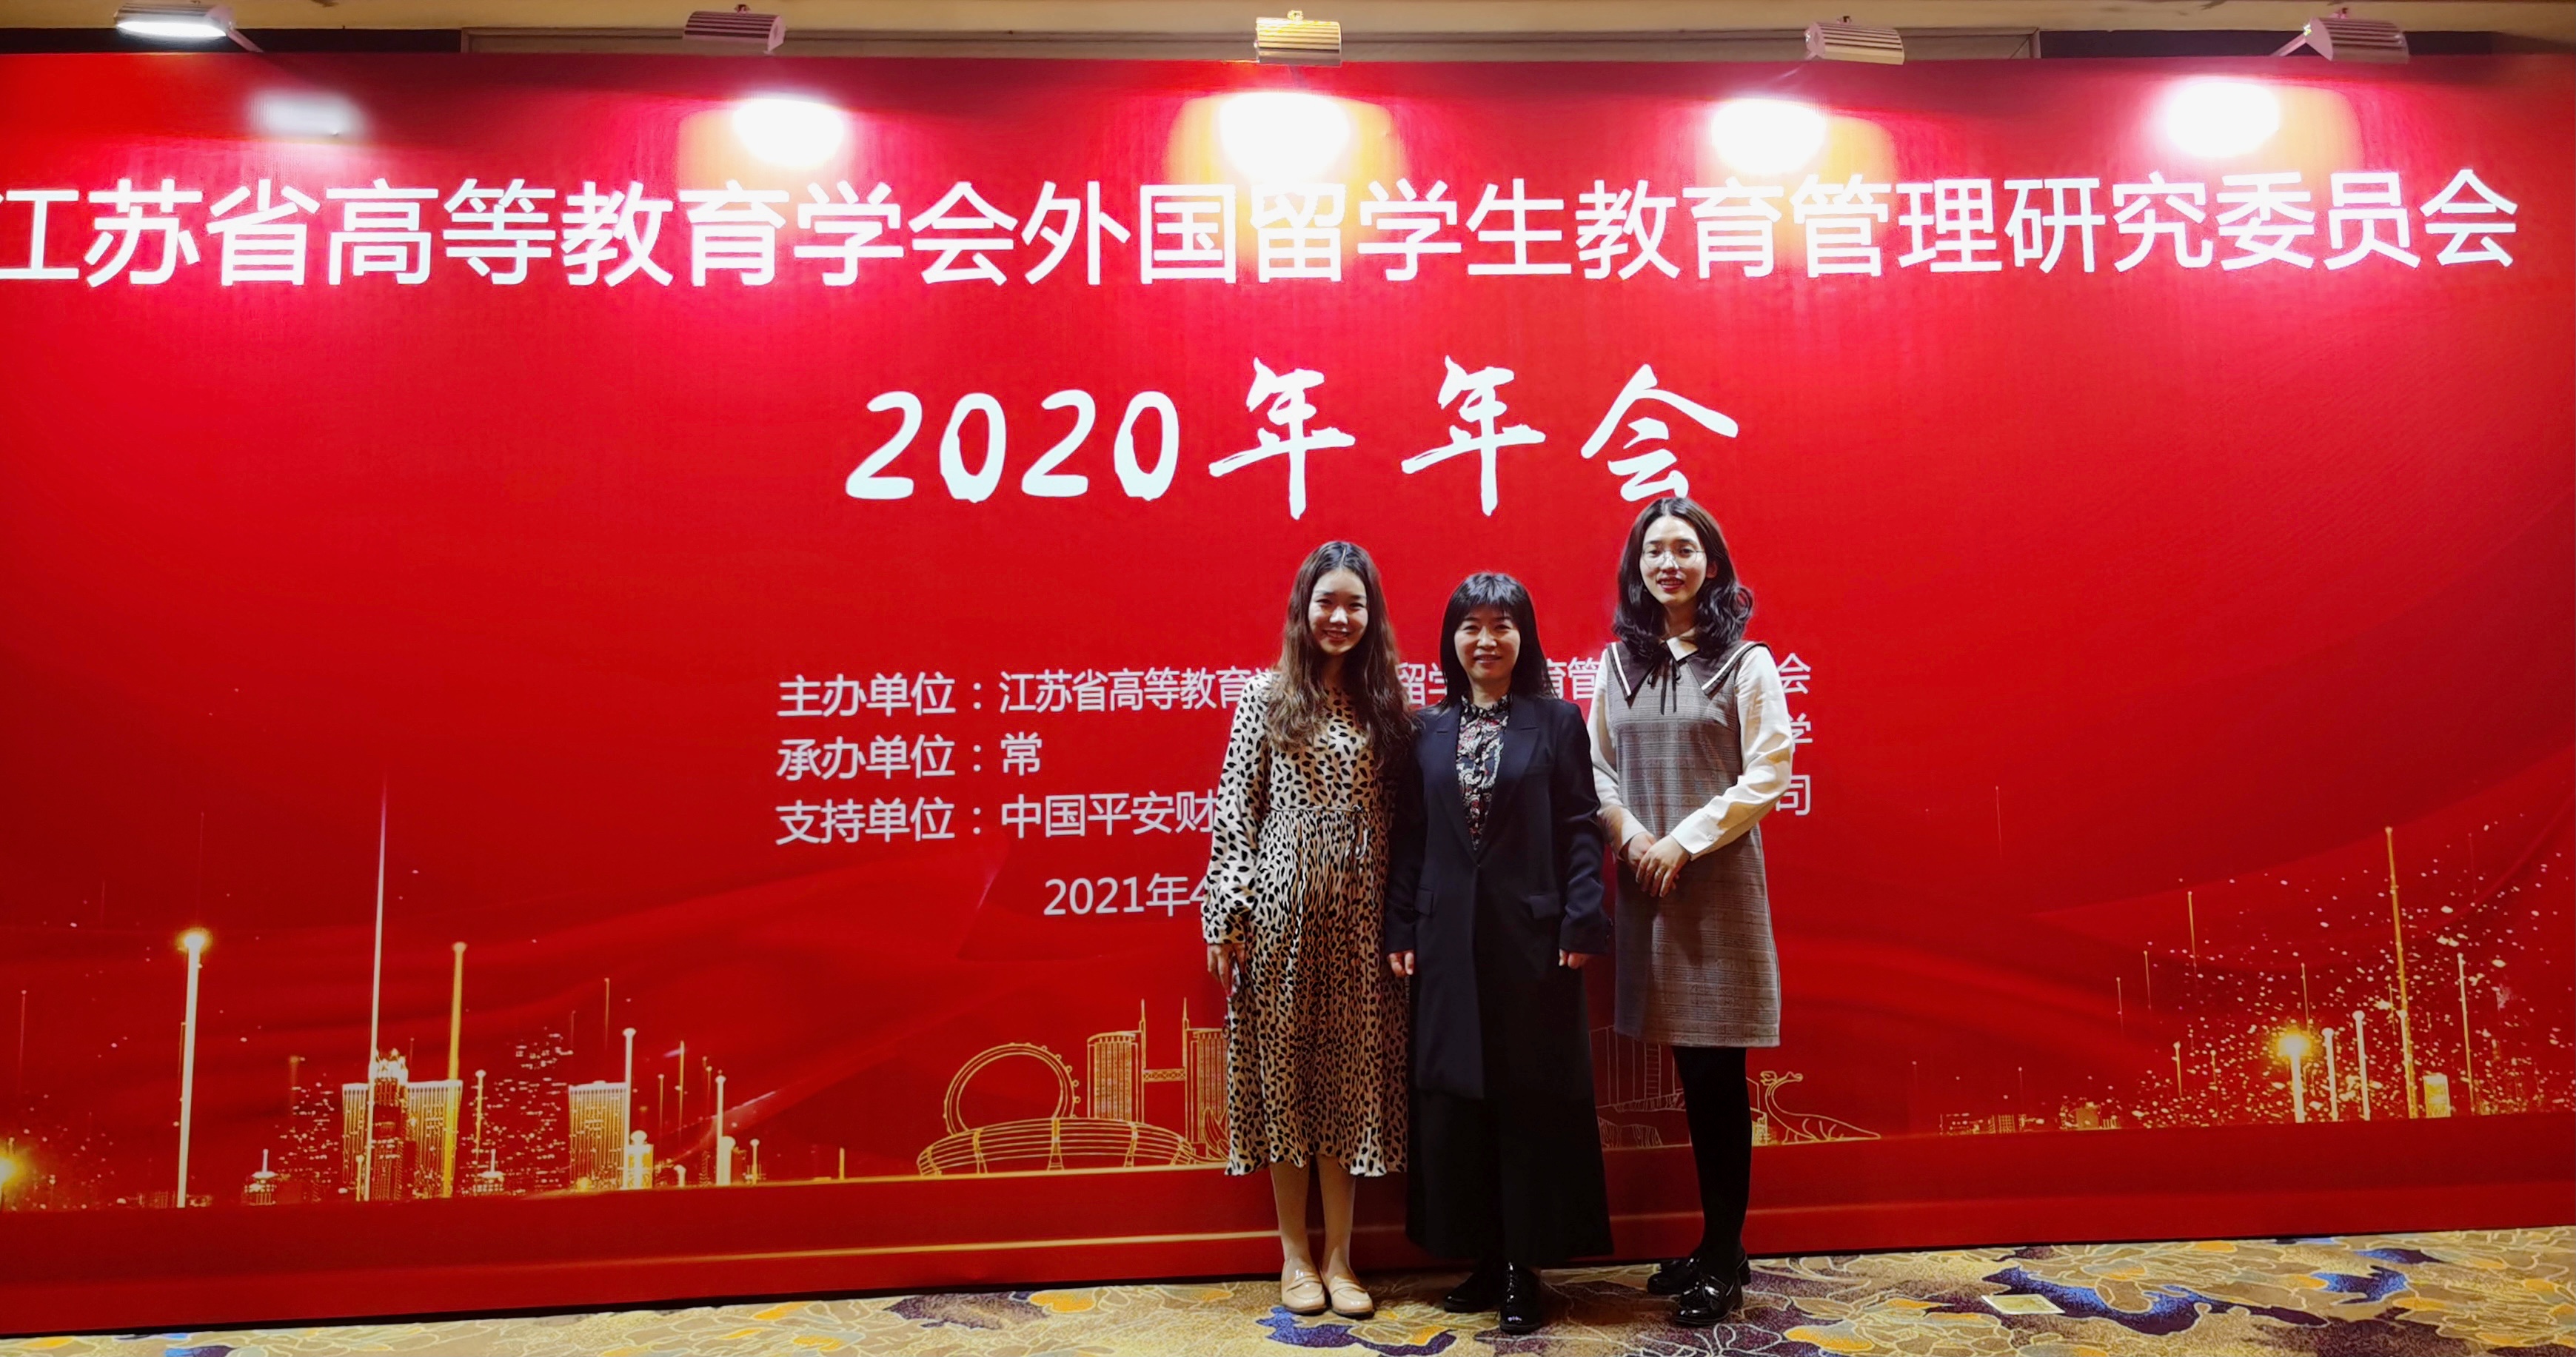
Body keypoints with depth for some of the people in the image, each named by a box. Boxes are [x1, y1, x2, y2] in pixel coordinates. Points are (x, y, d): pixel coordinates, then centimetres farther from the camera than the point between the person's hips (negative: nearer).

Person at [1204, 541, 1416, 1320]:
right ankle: (1294, 1253, 19)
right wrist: (1224, 915, -7)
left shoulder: (1386, 704, 7)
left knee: (1349, 1071, 6)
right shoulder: (1267, 696, 1)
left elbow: (1403, 818, 6)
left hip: (1358, 914, 2)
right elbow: (1236, 807, -2)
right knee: (1284, 1065, 5)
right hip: (1281, 908, -2)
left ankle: (1338, 1255, 19)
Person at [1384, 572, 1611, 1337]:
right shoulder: (1430, 731, 8)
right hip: (1449, 942, 3)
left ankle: (1524, 1266, 15)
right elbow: (1409, 839, 8)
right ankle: (1484, 1258, 21)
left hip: (1532, 937, -3)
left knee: (1532, 1101, 4)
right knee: (1453, 1101, 7)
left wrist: (1581, 925, -11)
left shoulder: (1557, 722, 0)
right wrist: (1399, 930, 4)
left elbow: (1581, 828, -3)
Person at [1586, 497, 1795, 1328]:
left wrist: (1685, 840, -12)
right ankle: (1717, 1247, 22)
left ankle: (1723, 1259, 13)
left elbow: (1767, 774, -7)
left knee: (1717, 1074, 0)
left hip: (1719, 880, -3)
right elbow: (1597, 766, 11)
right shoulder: (1618, 663, 10)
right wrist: (1632, 836, -5)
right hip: (1644, 879, 4)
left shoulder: (1745, 662, -2)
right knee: (1689, 1073, 9)